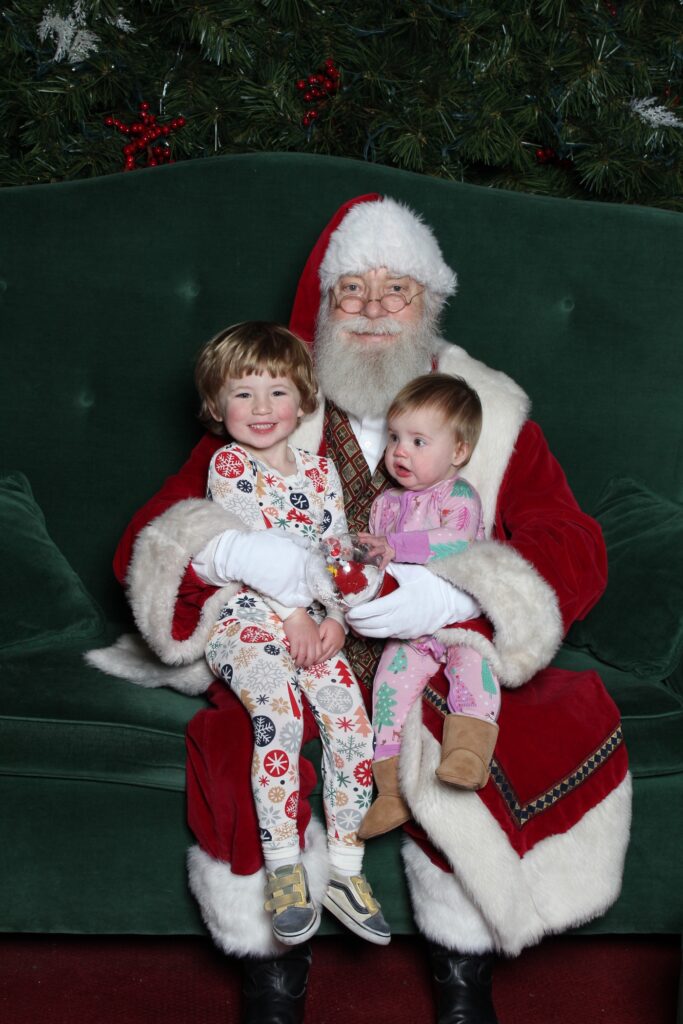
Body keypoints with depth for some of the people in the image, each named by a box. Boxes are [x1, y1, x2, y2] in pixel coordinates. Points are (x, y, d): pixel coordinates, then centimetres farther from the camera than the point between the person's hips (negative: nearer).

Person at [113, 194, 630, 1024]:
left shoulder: (491, 416, 8)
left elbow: (574, 551, -4)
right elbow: (146, 544, 4)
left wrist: (451, 592, -24)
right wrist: (231, 550, -22)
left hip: (443, 661, 0)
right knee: (243, 760, -30)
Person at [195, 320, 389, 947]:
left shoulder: (321, 469, 13)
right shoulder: (228, 465, 0)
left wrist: (336, 620, -8)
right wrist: (294, 615, -16)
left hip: (312, 623, 4)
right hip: (243, 619, -4)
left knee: (348, 709, -19)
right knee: (280, 710, -29)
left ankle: (345, 867, -11)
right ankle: (284, 868, -21)